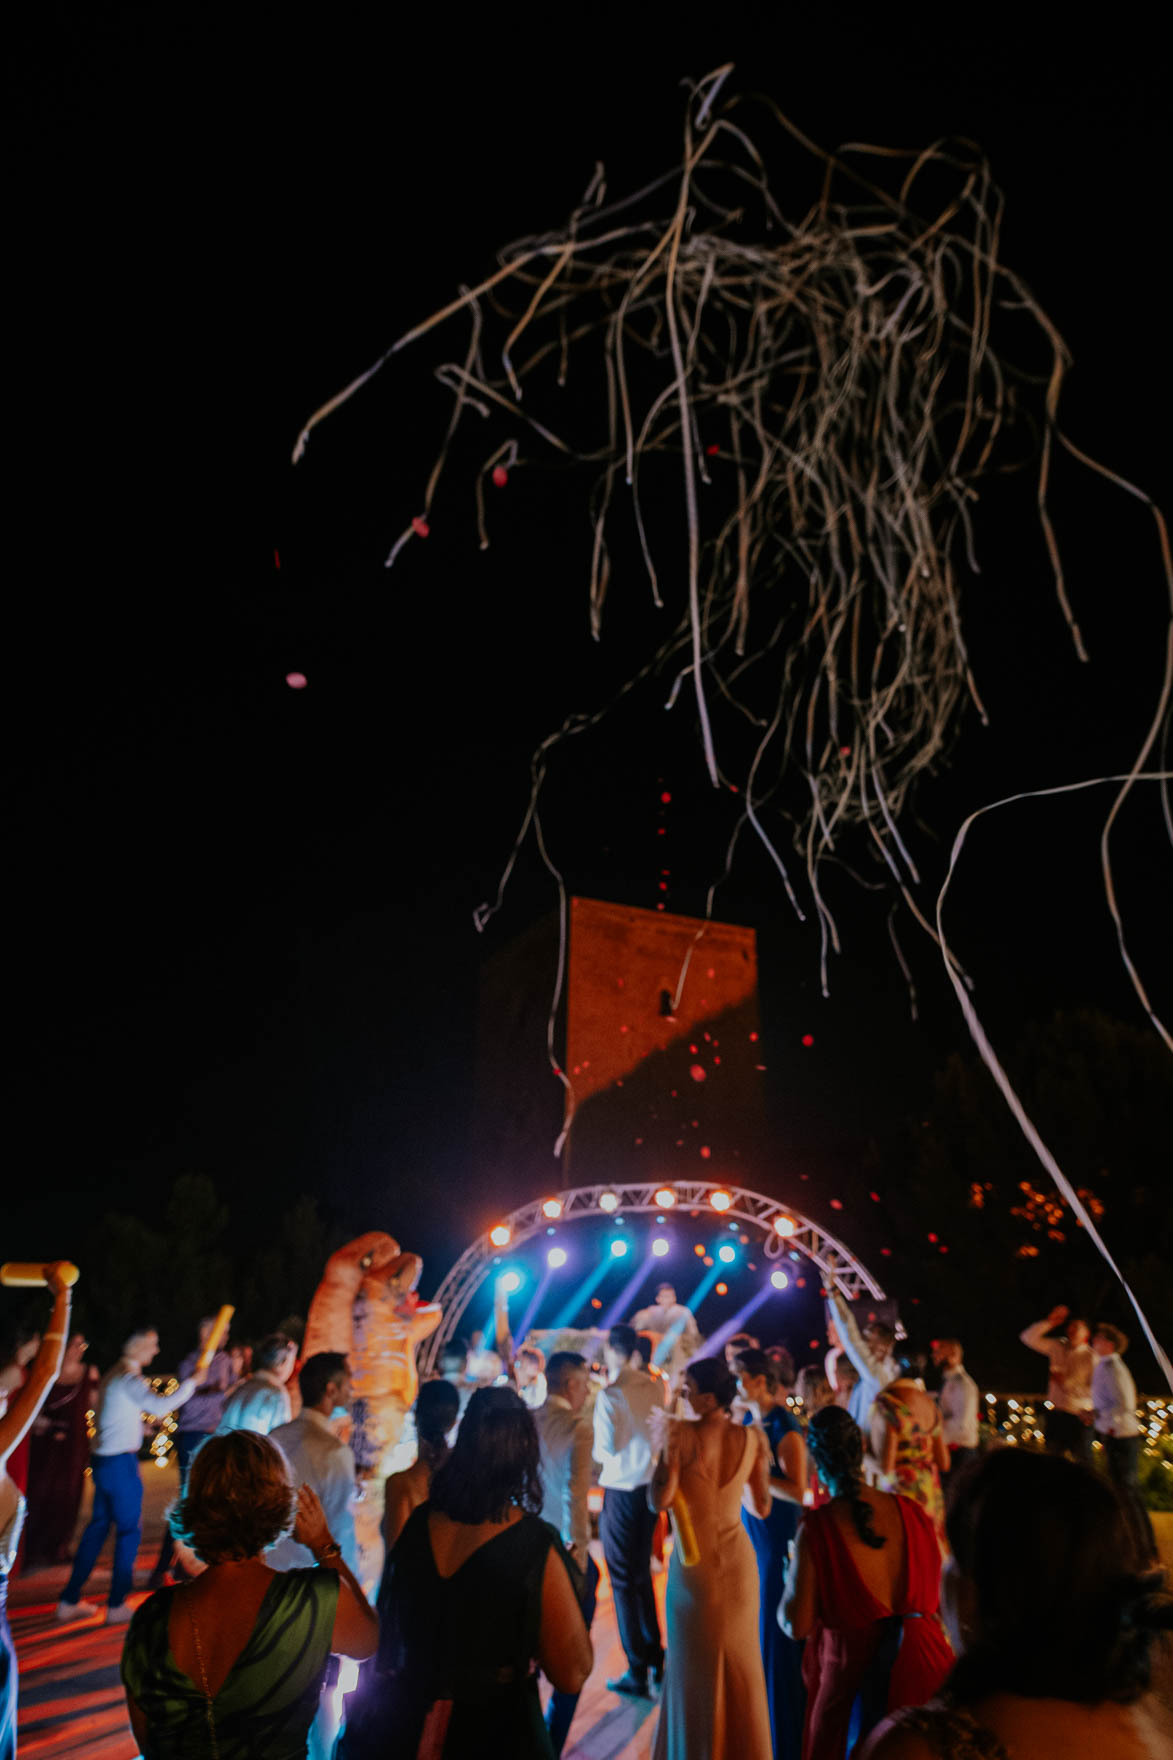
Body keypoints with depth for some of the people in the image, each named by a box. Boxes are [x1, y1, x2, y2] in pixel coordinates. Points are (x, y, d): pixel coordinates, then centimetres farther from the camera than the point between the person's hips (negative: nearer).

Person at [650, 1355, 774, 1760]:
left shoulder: (682, 1434, -21)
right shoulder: (751, 1437, -9)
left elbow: (659, 1500, -23)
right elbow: (761, 1507, -1)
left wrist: (665, 1449, -13)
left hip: (693, 1564, -3)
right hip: (738, 1561, 3)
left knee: (695, 1665, 17)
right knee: (741, 1664, 22)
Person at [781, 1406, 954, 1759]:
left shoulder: (816, 1528, -18)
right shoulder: (913, 1512, -7)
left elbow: (797, 1625, -14)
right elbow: (938, 1591, 8)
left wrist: (789, 1582, 5)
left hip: (854, 1673, -4)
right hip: (924, 1668, 4)